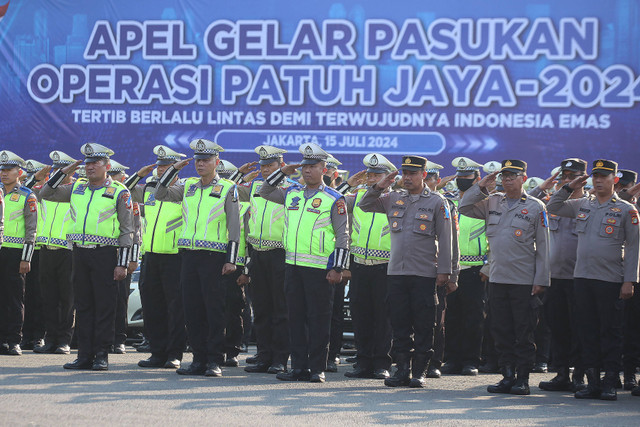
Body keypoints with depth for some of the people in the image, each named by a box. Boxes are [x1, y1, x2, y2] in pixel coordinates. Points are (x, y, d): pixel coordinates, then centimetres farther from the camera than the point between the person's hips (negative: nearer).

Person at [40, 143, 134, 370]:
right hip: (80, 252, 5)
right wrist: (64, 172, 5)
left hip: (105, 254, -5)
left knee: (104, 306, -2)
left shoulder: (119, 192, -2)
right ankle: (84, 355, 10)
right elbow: (46, 193, 15)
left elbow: (127, 230, -3)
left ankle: (101, 355, 3)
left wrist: (122, 264, -9)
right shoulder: (77, 188, 12)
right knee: (83, 305, 6)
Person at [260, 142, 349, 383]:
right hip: (293, 265, 5)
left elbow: (342, 237, -3)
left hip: (320, 268, -5)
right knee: (296, 317, 7)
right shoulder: (291, 194, 13)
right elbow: (264, 192, 26)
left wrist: (337, 269, -10)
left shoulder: (334, 199, -2)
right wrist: (282, 172, 12)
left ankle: (317, 368, 3)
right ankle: (299, 367, 12)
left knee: (318, 318, -2)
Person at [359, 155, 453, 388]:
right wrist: (379, 186, -1)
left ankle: (419, 372, 5)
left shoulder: (437, 202, 1)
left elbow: (445, 239, -1)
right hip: (396, 272, 4)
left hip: (424, 273, -4)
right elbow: (364, 205, 15)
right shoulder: (394, 199, 11)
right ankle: (402, 370, 11)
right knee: (400, 324, 5)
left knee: (423, 325, -1)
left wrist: (444, 270, -6)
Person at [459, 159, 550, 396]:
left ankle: (523, 379, 5)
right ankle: (508, 376, 13)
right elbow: (464, 208, 13)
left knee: (524, 333, 0)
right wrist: (481, 186, 2)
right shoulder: (493, 203, 11)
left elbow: (543, 246, -1)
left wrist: (541, 279, -6)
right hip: (497, 278, 4)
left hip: (524, 281, -4)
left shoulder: (535, 207, 0)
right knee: (501, 331, 6)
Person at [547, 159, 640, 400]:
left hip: (610, 280, -4)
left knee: (610, 333, -1)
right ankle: (592, 382, 11)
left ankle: (610, 384, 3)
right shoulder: (582, 206, 12)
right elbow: (552, 207, 21)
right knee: (588, 331, 6)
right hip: (582, 278, 4)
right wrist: (569, 188, 7)